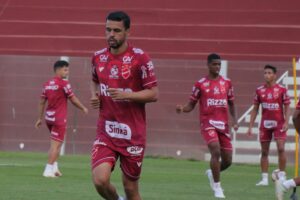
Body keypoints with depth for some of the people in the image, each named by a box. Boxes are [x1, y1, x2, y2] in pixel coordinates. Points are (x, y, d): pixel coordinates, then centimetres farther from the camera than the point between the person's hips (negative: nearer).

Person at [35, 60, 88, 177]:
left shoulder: (47, 84, 9)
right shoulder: (63, 83, -11)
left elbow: (42, 102, 13)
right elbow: (73, 99, -7)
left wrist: (39, 118, 18)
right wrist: (83, 108, 9)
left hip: (49, 118, 8)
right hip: (59, 119, -8)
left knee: (56, 143, 19)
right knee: (56, 144, -4)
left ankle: (54, 168, 17)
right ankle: (49, 170, -6)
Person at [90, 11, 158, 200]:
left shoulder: (140, 58, -9)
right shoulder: (98, 57, 6)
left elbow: (154, 93, -9)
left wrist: (126, 95, -23)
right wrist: (94, 95, 4)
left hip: (132, 134, -3)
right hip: (106, 133, 3)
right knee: (100, 180, -16)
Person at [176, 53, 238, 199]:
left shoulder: (226, 83, 9)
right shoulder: (200, 84, 1)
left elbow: (231, 104, 18)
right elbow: (191, 105, 4)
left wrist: (234, 120, 3)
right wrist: (182, 109, -17)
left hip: (223, 124, 4)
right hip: (208, 123, -4)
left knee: (227, 160, 3)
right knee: (216, 151, -24)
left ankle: (212, 173, 37)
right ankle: (216, 186, -11)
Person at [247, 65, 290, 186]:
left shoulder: (282, 90, -3)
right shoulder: (259, 91, 4)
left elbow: (287, 107, -1)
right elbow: (255, 109, 9)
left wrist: (286, 122, -14)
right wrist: (250, 126, 4)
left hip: (279, 123, -3)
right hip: (265, 124, 3)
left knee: (281, 149, -14)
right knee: (264, 152, 4)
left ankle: (282, 176, -3)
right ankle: (264, 179, 8)